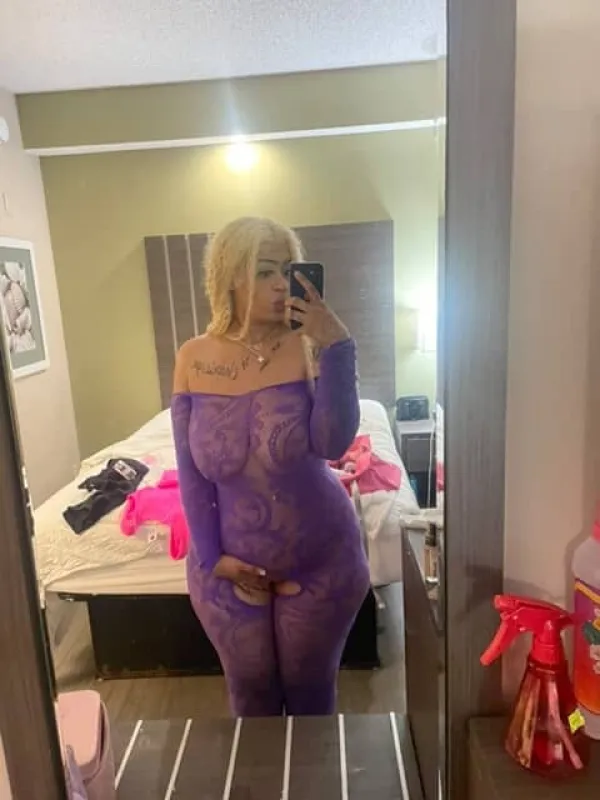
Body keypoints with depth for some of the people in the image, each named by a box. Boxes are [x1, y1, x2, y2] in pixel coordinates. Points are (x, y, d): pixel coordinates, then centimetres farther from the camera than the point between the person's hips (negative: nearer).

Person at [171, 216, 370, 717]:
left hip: (319, 561, -1)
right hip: (229, 566, 2)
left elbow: (333, 444, -24)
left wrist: (337, 349, -30)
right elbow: (191, 473, -4)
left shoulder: (310, 348, -13)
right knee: (251, 693, 23)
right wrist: (212, 557, -6)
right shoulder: (194, 359, -7)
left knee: (312, 692, 21)